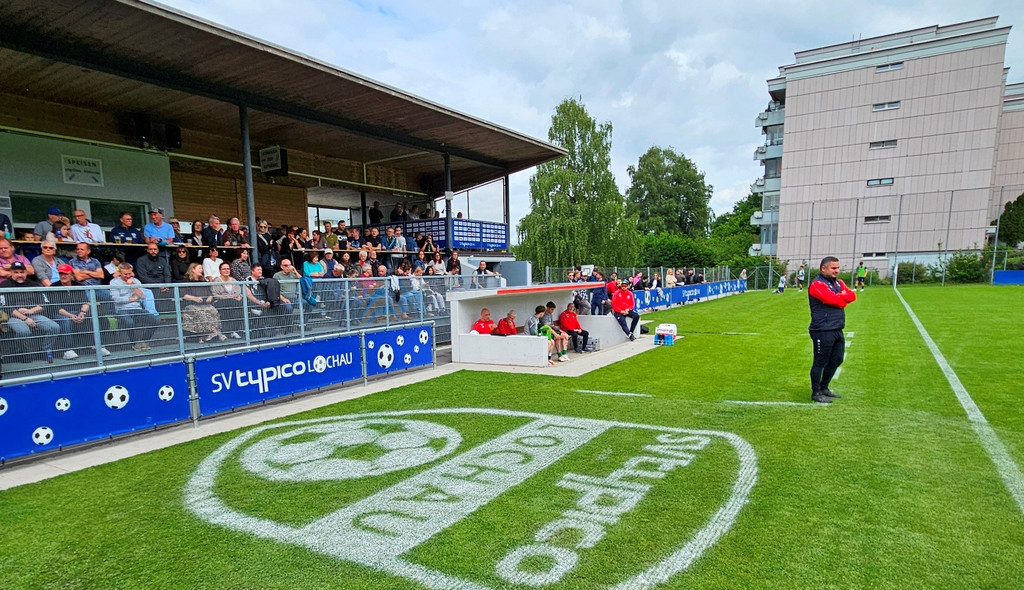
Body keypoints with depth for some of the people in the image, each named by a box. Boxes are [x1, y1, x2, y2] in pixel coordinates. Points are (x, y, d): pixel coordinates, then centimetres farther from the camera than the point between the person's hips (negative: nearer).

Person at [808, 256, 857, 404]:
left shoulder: (838, 282, 15)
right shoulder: (817, 284, -11)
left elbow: (852, 296, 2)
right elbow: (833, 299, -21)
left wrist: (839, 297, -12)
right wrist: (843, 297, -3)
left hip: (837, 330, 9)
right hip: (823, 331, -9)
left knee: (836, 360, 17)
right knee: (820, 362, -1)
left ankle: (824, 388, 31)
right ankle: (816, 393, 10)